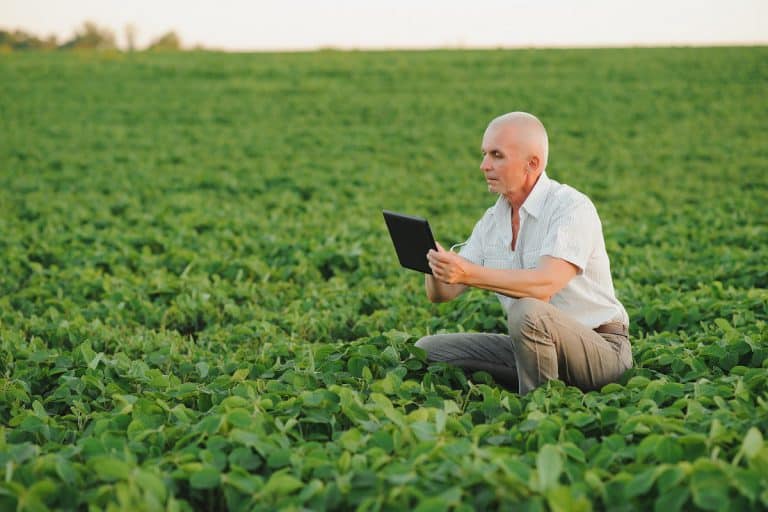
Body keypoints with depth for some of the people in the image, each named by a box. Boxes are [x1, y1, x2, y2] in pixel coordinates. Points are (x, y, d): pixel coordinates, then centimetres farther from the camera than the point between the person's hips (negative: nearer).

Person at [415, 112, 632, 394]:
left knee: (527, 312, -37)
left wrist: (470, 273, -40)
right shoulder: (492, 220, 6)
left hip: (600, 349, -6)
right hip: (534, 348, 7)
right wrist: (436, 266, -21)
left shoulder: (572, 207, -16)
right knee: (428, 348, -2)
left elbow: (545, 285, -32)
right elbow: (441, 293, 2)